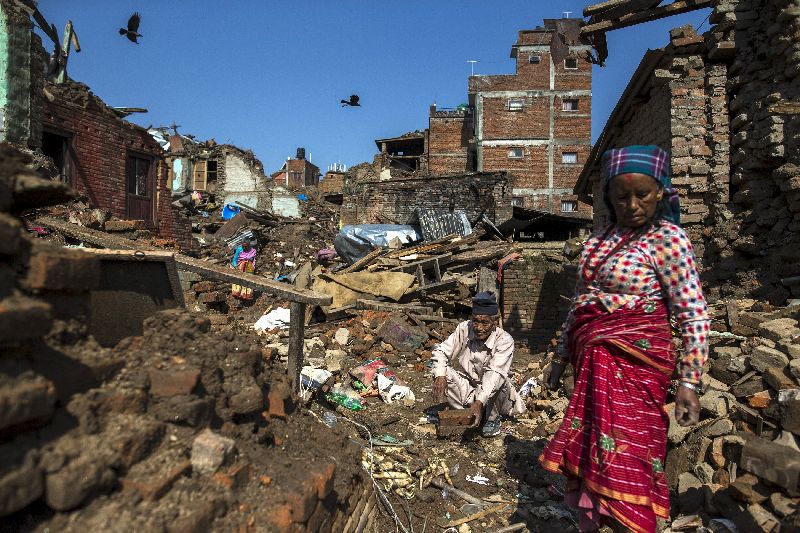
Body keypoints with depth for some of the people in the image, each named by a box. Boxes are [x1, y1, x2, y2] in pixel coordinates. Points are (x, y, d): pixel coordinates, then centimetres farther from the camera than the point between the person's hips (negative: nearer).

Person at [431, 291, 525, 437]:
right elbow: (441, 351, -10)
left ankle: (493, 418, -4)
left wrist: (479, 402, -49)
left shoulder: (505, 341, -24)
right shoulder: (464, 329, -15)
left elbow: (495, 374, -36)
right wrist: (440, 376, -30)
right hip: (468, 386, 3)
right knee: (444, 372, -22)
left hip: (491, 394, -2)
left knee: (500, 380, -35)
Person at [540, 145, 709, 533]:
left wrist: (689, 382, -16)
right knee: (585, 456, 12)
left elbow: (694, 315, -10)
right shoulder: (598, 241, 11)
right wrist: (561, 357, 19)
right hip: (592, 362, 7)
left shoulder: (666, 238, -7)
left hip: (632, 361, -6)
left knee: (621, 461, -5)